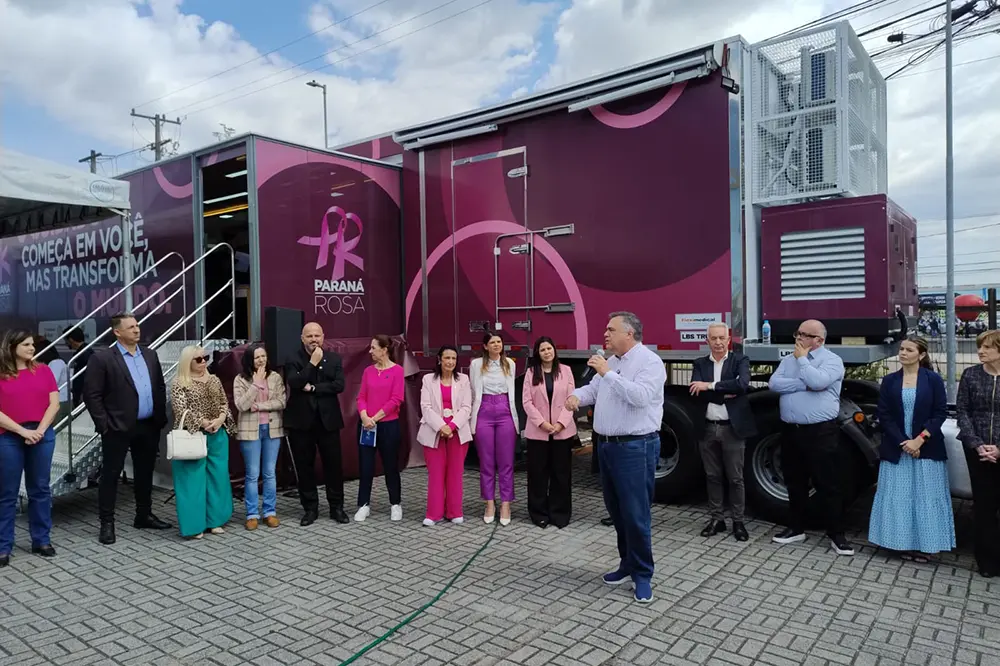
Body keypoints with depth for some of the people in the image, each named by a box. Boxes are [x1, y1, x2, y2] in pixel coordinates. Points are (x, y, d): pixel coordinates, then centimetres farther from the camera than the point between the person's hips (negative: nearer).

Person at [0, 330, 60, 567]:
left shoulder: (43, 370, 6)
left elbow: (54, 404, 3)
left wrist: (40, 430, -9)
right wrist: (23, 431, -13)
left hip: (43, 436, 2)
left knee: (40, 489, 9)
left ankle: (41, 540, 19)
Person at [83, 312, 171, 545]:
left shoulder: (150, 355, 9)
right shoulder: (102, 358, -8)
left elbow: (160, 387, 14)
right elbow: (91, 394, -10)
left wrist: (161, 417, 7)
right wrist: (104, 424, -13)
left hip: (148, 426, 6)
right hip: (118, 428, -5)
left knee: (145, 473, 15)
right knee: (110, 475, 5)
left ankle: (144, 516, 28)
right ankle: (107, 523, 15)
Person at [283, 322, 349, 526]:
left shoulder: (334, 359, 5)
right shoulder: (293, 360, 0)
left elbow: (339, 385, -8)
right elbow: (294, 383, -17)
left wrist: (313, 388, -13)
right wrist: (312, 363, -18)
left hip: (328, 419, 1)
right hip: (301, 421, -1)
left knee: (334, 464, 5)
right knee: (304, 466, 6)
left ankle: (337, 507, 18)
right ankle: (310, 508, 19)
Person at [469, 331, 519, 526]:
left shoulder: (509, 363, 8)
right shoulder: (476, 364, 2)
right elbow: (474, 393, 6)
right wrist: (473, 418, 4)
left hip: (505, 413, 1)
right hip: (484, 414, -1)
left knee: (506, 462, 2)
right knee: (486, 462, 5)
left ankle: (505, 505, 10)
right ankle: (490, 504, 15)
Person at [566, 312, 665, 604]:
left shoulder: (649, 361, -12)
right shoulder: (611, 362, 14)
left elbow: (640, 396, -26)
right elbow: (593, 389, 15)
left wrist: (607, 373, -24)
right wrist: (576, 395, -7)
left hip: (635, 448, -8)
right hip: (607, 445, 9)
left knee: (636, 514, -2)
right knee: (616, 511, 16)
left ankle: (642, 574, 12)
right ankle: (628, 564, 30)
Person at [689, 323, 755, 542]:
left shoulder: (740, 360, -2)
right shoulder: (700, 364, 6)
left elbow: (742, 384, -21)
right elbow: (696, 392, -10)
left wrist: (710, 386, -20)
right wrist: (725, 394, -17)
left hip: (732, 428, -3)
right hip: (708, 428, 3)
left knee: (735, 478, 5)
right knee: (712, 476, 12)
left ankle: (739, 522, 18)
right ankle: (716, 519, 23)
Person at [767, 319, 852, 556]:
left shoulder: (832, 360, -5)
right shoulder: (788, 360, 11)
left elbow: (817, 381, -24)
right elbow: (774, 383, -4)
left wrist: (802, 359, -9)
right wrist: (804, 384, -14)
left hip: (821, 432, -5)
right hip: (791, 431, 6)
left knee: (828, 484, 2)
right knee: (795, 483, 14)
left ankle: (837, 534, 14)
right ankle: (797, 528, 26)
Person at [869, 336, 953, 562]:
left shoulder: (933, 380, -1)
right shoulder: (889, 380, 3)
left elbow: (940, 413, -4)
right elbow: (884, 416, 0)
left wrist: (919, 440, -13)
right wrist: (903, 442, -10)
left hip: (926, 449, -1)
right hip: (896, 449, 1)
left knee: (926, 497, 4)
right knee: (899, 497, 3)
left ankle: (924, 546, 14)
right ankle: (904, 543, 13)